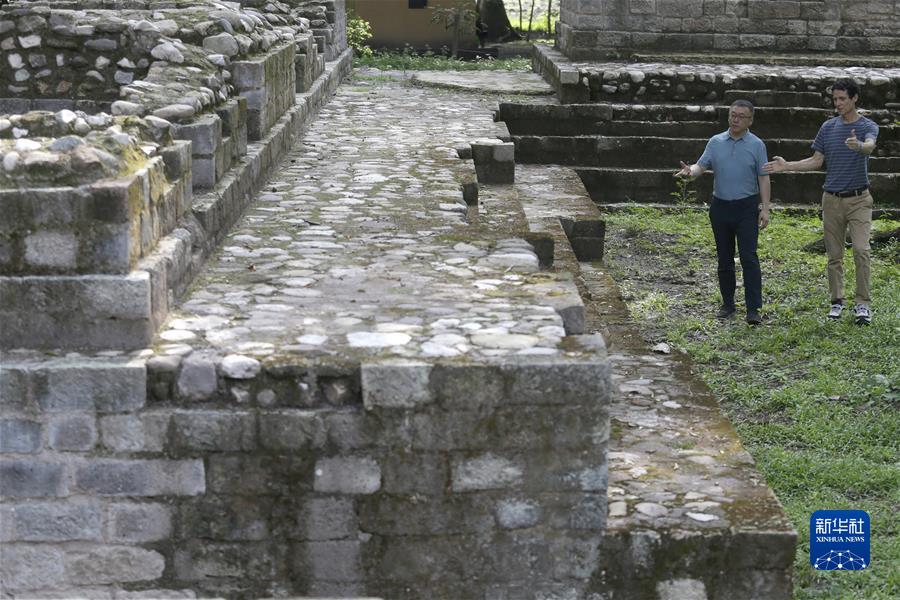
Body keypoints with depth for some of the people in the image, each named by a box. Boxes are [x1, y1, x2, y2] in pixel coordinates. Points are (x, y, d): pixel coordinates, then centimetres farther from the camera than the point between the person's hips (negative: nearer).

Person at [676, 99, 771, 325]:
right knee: (724, 259, 9)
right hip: (720, 207, 3)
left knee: (749, 258, -10)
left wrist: (765, 209, -8)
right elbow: (702, 165, -1)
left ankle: (753, 309, -11)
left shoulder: (756, 145, 1)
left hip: (746, 207, -3)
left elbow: (763, 179, -1)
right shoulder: (715, 142, 7)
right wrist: (690, 171, -25)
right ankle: (728, 304, 20)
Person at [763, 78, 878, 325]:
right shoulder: (828, 127, 6)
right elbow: (816, 161, 11)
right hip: (832, 199, 3)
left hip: (858, 199, -3)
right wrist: (786, 166, 0)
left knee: (861, 250, -12)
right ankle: (837, 301, 17)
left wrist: (859, 145, -52)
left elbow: (870, 146, -28)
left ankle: (863, 304, -7)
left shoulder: (867, 126, -5)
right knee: (834, 254, 7)